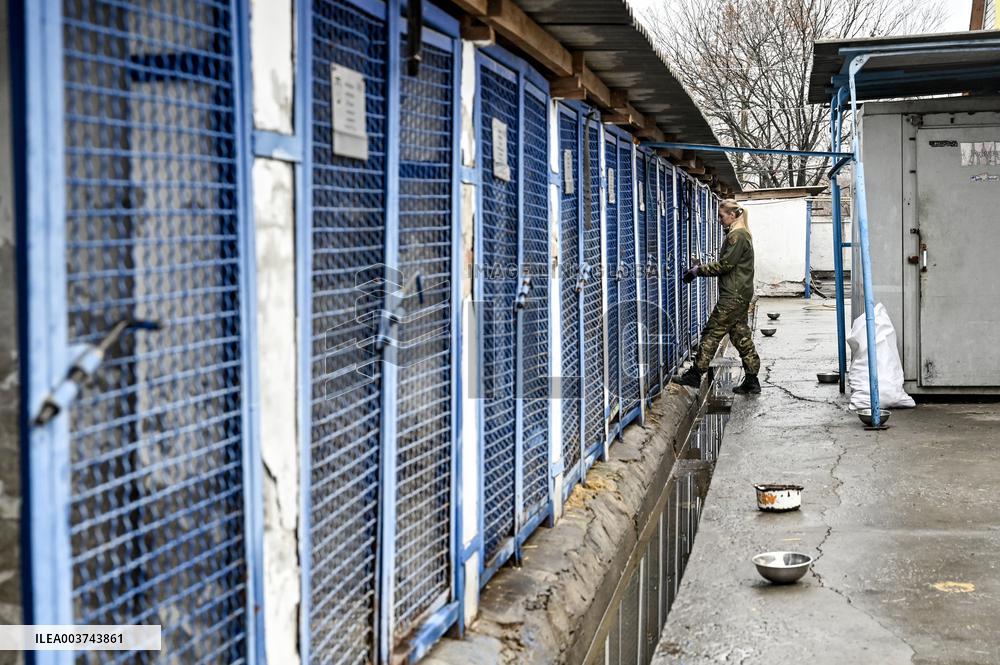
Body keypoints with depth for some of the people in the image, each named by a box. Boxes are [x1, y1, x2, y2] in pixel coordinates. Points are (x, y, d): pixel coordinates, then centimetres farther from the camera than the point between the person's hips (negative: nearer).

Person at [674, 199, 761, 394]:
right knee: (740, 335, 10)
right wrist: (701, 269, 12)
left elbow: (725, 264, -17)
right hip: (741, 294, 10)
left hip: (733, 295, -10)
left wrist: (698, 270, -10)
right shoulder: (742, 235, 18)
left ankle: (695, 374, -2)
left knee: (712, 332, -6)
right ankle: (752, 381, 10)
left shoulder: (736, 235, -13)